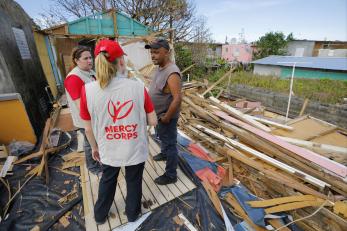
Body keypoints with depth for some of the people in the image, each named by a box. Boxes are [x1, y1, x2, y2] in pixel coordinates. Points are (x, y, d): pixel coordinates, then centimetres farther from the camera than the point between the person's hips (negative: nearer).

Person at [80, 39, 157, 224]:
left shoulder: (88, 90, -16)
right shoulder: (138, 87, -19)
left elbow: (88, 128, -5)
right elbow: (153, 121, -12)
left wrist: (94, 147, 12)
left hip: (108, 151, 2)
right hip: (136, 150, -1)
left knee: (107, 180, 30)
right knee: (134, 181, 25)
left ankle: (100, 215, 55)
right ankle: (132, 213, 52)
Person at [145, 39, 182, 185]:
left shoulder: (171, 73, -27)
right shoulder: (160, 68, 4)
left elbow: (177, 98, -31)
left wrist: (166, 117, -22)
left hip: (166, 117, -9)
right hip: (159, 115, 9)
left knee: (170, 144, 5)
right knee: (162, 138, 29)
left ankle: (171, 175, 23)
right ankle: (164, 154, 56)